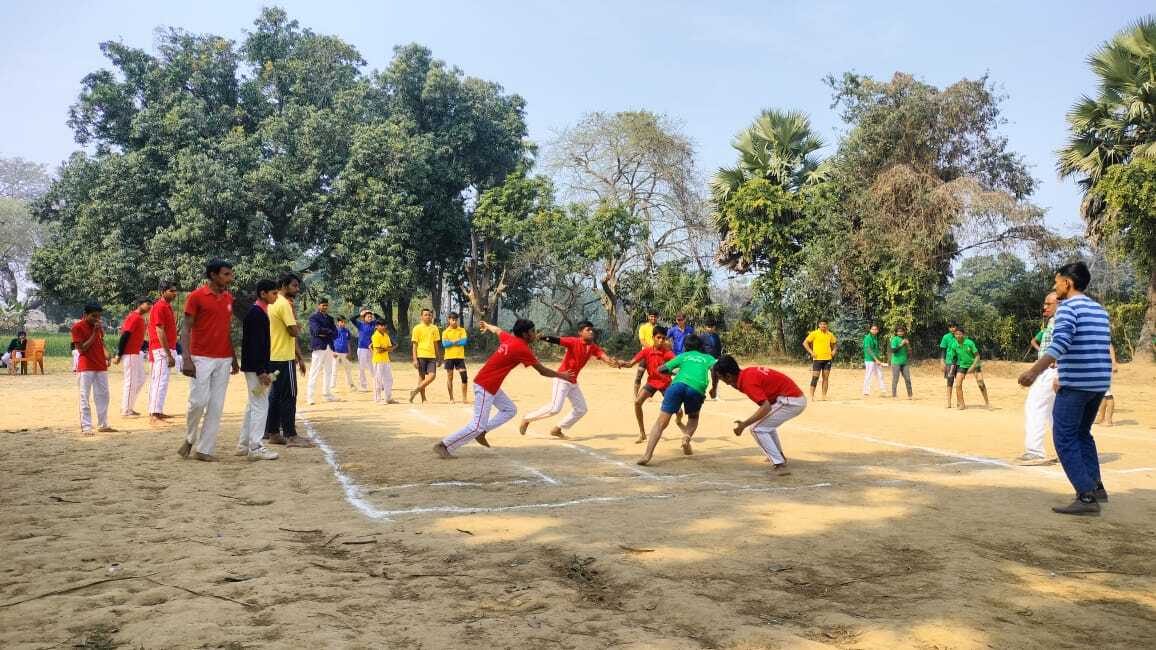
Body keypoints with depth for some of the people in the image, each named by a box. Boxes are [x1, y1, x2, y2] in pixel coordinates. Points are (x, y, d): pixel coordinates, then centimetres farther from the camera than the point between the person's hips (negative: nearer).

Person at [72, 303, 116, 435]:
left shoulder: (99, 326, 11)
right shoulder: (78, 327, -8)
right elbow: (81, 349, -14)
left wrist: (106, 355, 2)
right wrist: (94, 333, -16)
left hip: (101, 366, 7)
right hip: (86, 368, -7)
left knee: (103, 396, 10)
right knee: (85, 398, -4)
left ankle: (103, 425, 18)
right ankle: (86, 427, -3)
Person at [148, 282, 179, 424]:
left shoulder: (168, 306, 16)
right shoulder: (160, 307, -13)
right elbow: (159, 331, -19)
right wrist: (169, 354, -21)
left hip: (168, 350, 10)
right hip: (162, 350, -10)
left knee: (160, 381, 13)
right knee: (161, 381, -13)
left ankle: (157, 412, 20)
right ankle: (154, 416, -14)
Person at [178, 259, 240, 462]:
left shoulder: (229, 298, 12)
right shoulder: (196, 296, -5)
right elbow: (186, 329, -7)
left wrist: (234, 358, 17)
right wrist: (187, 359, -17)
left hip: (224, 359, 5)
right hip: (201, 358, -5)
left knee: (216, 406, 3)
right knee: (198, 401, -8)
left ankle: (204, 449, 9)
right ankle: (190, 439, 18)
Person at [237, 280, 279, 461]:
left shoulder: (259, 312, 15)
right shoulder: (256, 314, -16)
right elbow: (254, 344, -21)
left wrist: (264, 369, 21)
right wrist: (261, 371, -23)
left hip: (256, 367, 11)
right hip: (255, 367, -11)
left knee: (253, 405, 15)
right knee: (260, 405, -7)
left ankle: (243, 445, 23)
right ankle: (255, 447, -3)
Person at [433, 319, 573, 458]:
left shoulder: (508, 337, 5)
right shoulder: (522, 349, -17)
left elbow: (497, 330, 28)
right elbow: (542, 371, -11)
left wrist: (486, 325, 51)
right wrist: (561, 375, 6)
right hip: (485, 387, -10)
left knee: (510, 410, 17)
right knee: (478, 425, -9)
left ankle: (481, 432, 14)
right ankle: (443, 445, -5)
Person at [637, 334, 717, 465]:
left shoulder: (683, 356, 31)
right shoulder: (708, 358, 30)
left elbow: (661, 369, 26)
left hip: (678, 384, 0)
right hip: (697, 388, 0)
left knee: (661, 422, -3)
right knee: (693, 417, 30)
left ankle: (647, 454, -21)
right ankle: (687, 436, 0)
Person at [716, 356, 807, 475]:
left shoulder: (748, 382, -19)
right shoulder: (748, 372, 8)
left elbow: (766, 407, -27)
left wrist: (744, 425, -26)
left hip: (790, 401, -10)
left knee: (757, 429, -9)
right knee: (767, 422, 31)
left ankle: (780, 465, -11)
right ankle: (779, 456, 42)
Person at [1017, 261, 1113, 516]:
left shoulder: (1068, 307, -9)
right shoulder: (1099, 310, 16)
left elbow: (1060, 342, -25)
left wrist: (1035, 370, -35)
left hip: (1075, 383, -8)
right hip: (1100, 382, 9)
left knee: (1065, 439, -3)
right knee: (1082, 433, 24)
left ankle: (1087, 497, -9)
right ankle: (1095, 486, 23)